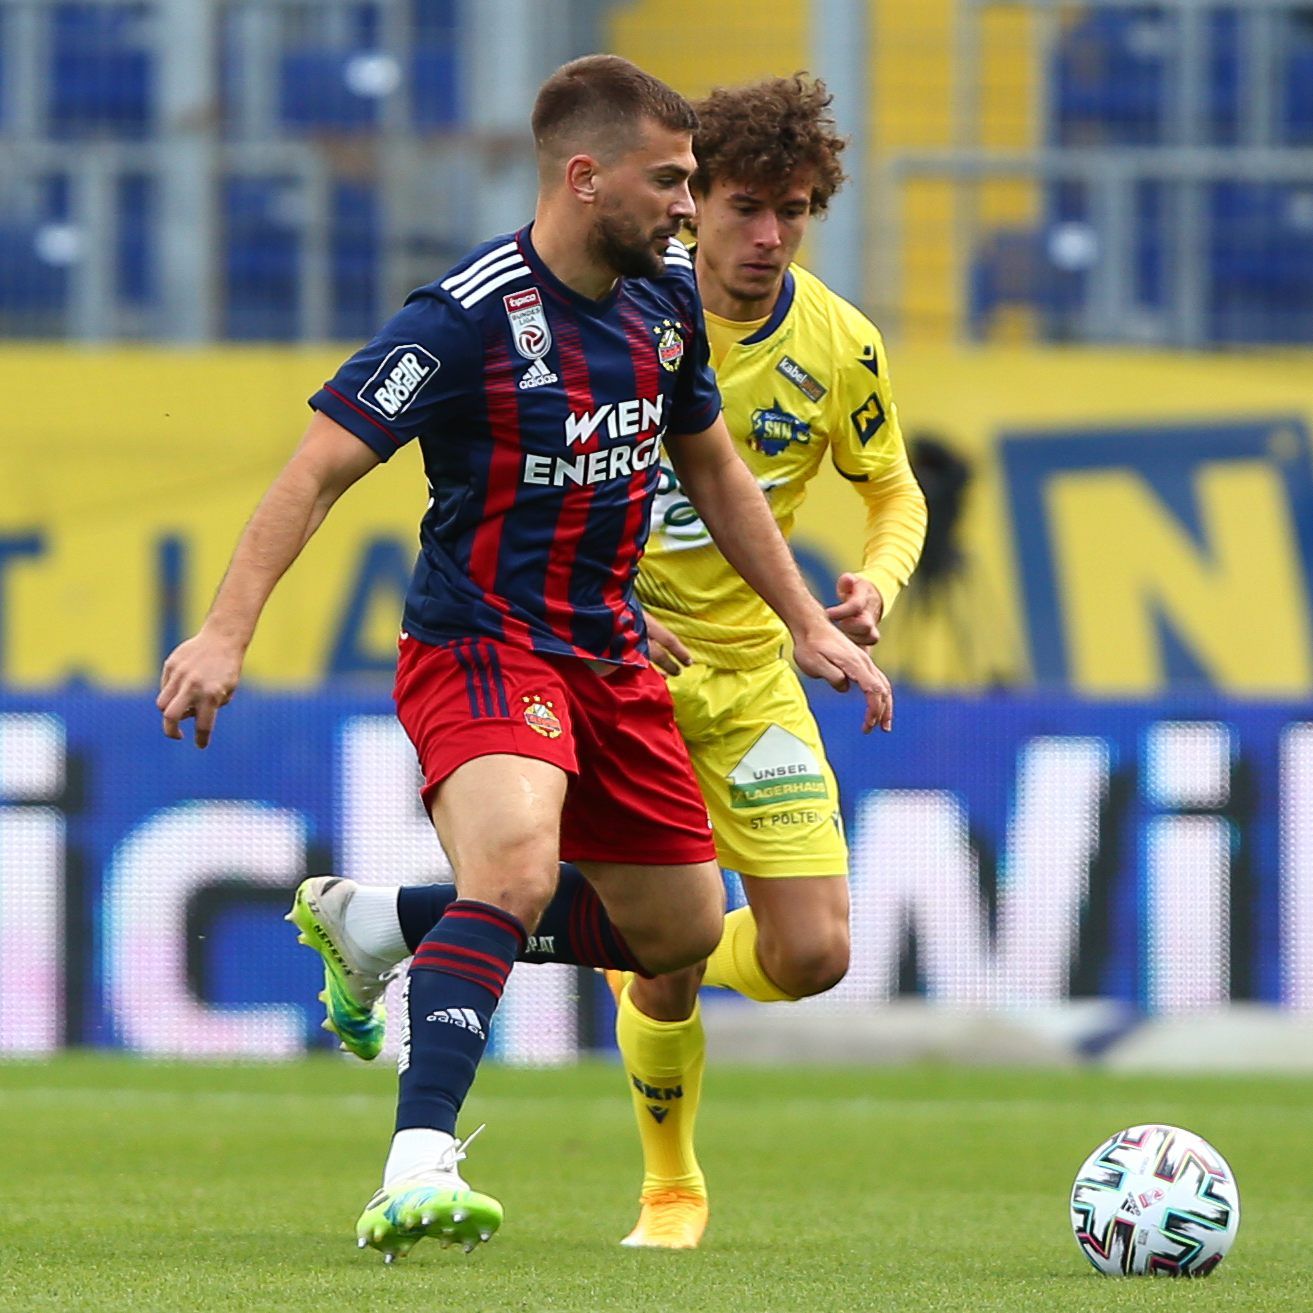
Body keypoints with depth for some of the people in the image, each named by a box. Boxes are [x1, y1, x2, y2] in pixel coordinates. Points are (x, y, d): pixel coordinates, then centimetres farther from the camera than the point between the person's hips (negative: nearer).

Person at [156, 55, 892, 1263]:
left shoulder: (666, 297, 4)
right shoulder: (468, 320, -19)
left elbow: (712, 468, 20)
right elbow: (318, 471, -19)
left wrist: (808, 623, 20)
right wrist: (227, 632, -29)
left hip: (611, 654, 8)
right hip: (479, 648, -8)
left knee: (681, 936, 14)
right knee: (518, 869, -34)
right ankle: (417, 1173, -37)